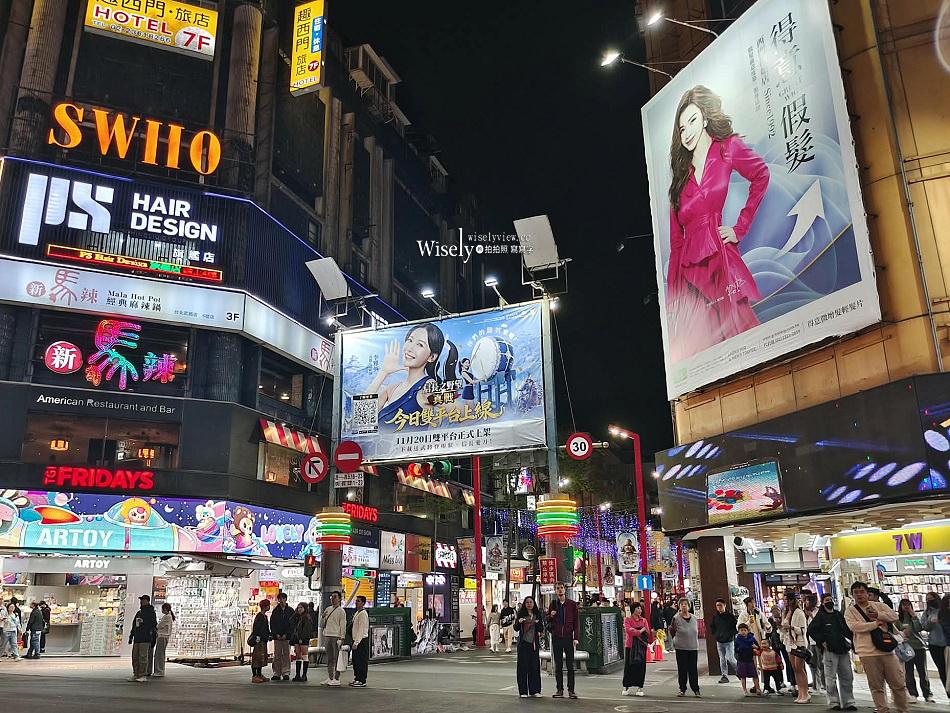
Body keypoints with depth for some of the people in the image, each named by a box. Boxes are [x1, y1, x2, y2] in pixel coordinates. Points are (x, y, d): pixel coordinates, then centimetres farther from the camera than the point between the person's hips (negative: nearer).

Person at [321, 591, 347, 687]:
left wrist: (342, 638, -14)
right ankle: (330, 678, 17)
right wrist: (323, 617, 2)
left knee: (337, 658, -4)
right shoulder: (328, 609, 16)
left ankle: (336, 679, -1)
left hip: (336, 636, -7)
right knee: (329, 659, 11)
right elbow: (324, 623, 24)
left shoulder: (341, 611, -3)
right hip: (327, 635, 7)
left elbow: (343, 625, -8)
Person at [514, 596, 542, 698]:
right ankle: (523, 691, 4)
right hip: (523, 643, -2)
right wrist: (519, 622, -21)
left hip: (534, 643, 2)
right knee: (523, 666, -1)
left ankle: (534, 690, 10)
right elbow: (516, 628, -2)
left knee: (534, 665, 2)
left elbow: (541, 629, 6)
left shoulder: (537, 614, 7)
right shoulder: (521, 614, 1)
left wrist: (537, 623, -14)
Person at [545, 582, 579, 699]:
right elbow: (547, 620, 15)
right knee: (558, 665, 7)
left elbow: (576, 621, 0)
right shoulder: (553, 604, 7)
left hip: (568, 637, -2)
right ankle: (560, 689, 13)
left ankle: (571, 690, 5)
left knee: (570, 665, 0)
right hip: (556, 637, 2)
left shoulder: (572, 604, 1)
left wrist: (576, 637, -7)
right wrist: (551, 616, -8)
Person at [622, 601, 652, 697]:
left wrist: (634, 631, -12)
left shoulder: (644, 621, 9)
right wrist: (640, 631, -12)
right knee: (628, 666, 1)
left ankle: (640, 687, 10)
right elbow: (628, 630, -14)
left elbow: (647, 633, -1)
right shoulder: (627, 619, 1)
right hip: (630, 645, -2)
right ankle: (626, 686, 10)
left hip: (641, 646, 2)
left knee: (641, 666, 1)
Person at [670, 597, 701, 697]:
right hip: (681, 648, -3)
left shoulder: (694, 618, 4)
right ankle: (682, 690, 13)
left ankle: (696, 690, 13)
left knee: (693, 669, 5)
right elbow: (671, 631, 4)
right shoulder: (676, 618, -9)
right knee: (682, 669, 3)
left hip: (693, 648, 3)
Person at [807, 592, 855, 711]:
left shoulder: (839, 615, 16)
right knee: (831, 678, -2)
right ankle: (833, 702, 6)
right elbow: (811, 630, -8)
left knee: (847, 677, 7)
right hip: (829, 650, -6)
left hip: (843, 649, 6)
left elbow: (847, 630, 22)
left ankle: (848, 702, 16)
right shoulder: (820, 616, -1)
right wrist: (822, 642, -12)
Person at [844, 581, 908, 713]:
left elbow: (894, 615, 0)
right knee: (876, 687, 3)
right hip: (868, 653, -2)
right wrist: (876, 623, -11)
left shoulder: (879, 605, 11)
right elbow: (854, 626, -13)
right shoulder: (850, 611, 3)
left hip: (887, 651, 2)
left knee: (899, 684, 8)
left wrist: (878, 615, -11)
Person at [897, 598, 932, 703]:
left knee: (923, 672, 3)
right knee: (909, 673, 1)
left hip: (919, 647, 1)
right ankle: (912, 694, 8)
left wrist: (914, 616, -10)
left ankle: (927, 694, 11)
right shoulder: (898, 619, 4)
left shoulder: (914, 617, 9)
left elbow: (919, 628, -9)